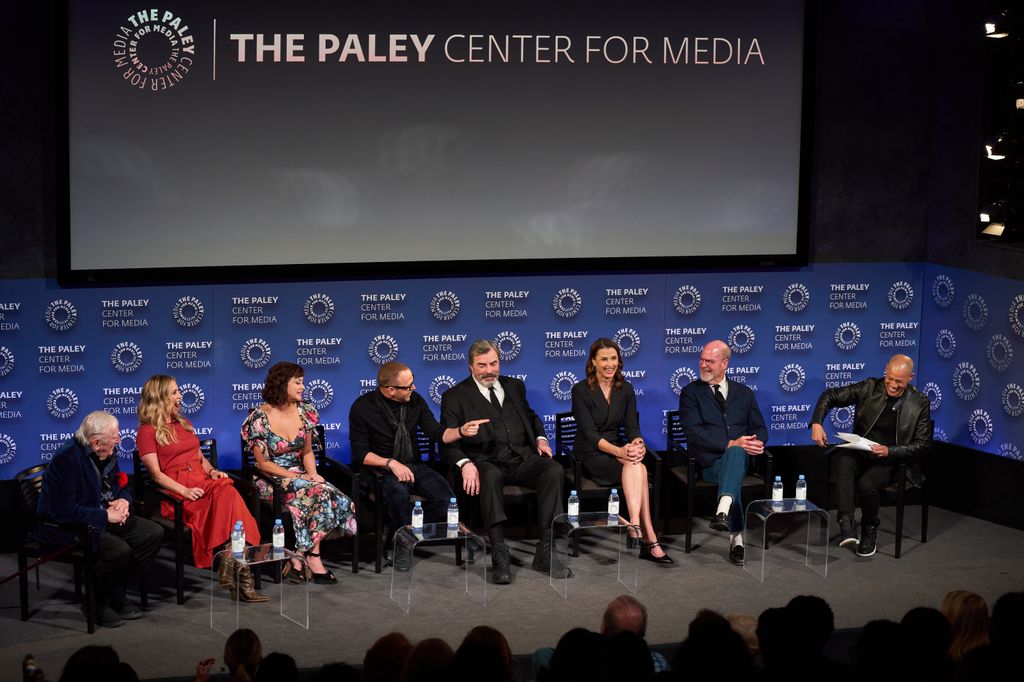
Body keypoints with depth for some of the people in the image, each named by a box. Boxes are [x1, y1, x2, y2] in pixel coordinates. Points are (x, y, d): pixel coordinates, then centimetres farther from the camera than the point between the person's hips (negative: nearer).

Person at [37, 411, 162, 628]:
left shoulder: (107, 453, 2)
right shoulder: (67, 459, -25)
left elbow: (123, 485, 19)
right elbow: (63, 511, -29)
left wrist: (124, 500, -6)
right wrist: (105, 516, -24)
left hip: (105, 518, 9)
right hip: (67, 528, -9)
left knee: (154, 533, -3)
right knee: (119, 551, -31)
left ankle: (115, 593, 7)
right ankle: (94, 601, -5)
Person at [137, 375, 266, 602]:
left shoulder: (183, 424, 27)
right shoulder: (147, 432, 4)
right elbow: (156, 473, -5)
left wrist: (212, 471, 6)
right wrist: (184, 491, -19)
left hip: (203, 482, 6)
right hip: (175, 493, -6)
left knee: (228, 494, -32)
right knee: (228, 498, -33)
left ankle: (230, 566, -41)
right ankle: (242, 577, -39)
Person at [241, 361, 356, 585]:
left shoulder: (303, 411, 7)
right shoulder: (260, 419, -10)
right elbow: (263, 463, -10)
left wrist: (312, 474, -7)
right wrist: (298, 477, -17)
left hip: (300, 476, 6)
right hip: (272, 481, -6)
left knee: (329, 496, -26)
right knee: (319, 492, -31)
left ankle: (299, 558, -22)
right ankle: (312, 558, -23)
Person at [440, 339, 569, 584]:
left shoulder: (514, 386, 21)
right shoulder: (454, 396, 6)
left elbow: (531, 416, 35)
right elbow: (448, 441, -2)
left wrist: (540, 438, 12)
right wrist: (465, 463, -22)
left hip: (522, 459, 4)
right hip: (486, 462, -4)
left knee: (554, 470, -27)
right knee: (490, 476, -40)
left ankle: (545, 552, -28)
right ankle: (500, 554, -41)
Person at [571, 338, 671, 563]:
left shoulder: (626, 389, 7)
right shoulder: (581, 391, -8)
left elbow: (632, 427, 1)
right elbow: (590, 433, -16)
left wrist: (638, 444, -25)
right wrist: (619, 451, -33)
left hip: (616, 451, 5)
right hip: (590, 455, -4)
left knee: (636, 466, -34)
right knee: (637, 468, -33)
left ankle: (636, 526, -45)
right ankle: (649, 538, -44)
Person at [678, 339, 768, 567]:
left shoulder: (744, 393, 20)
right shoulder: (691, 392, 9)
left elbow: (760, 428, 15)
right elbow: (694, 432, -5)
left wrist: (757, 442, -11)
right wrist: (731, 444, -16)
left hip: (740, 456, 2)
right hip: (709, 462, -2)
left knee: (735, 453, -37)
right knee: (731, 472, -37)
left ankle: (723, 511, -55)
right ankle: (736, 538, -39)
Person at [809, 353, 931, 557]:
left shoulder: (919, 403, -5)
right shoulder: (870, 388, -2)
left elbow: (922, 444, -4)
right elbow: (830, 396, 2)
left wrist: (889, 451, -20)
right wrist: (817, 423, -17)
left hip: (891, 460, -2)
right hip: (860, 453, 2)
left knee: (866, 483, -32)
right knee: (844, 461, -34)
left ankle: (869, 530, -3)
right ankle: (846, 524, -38)